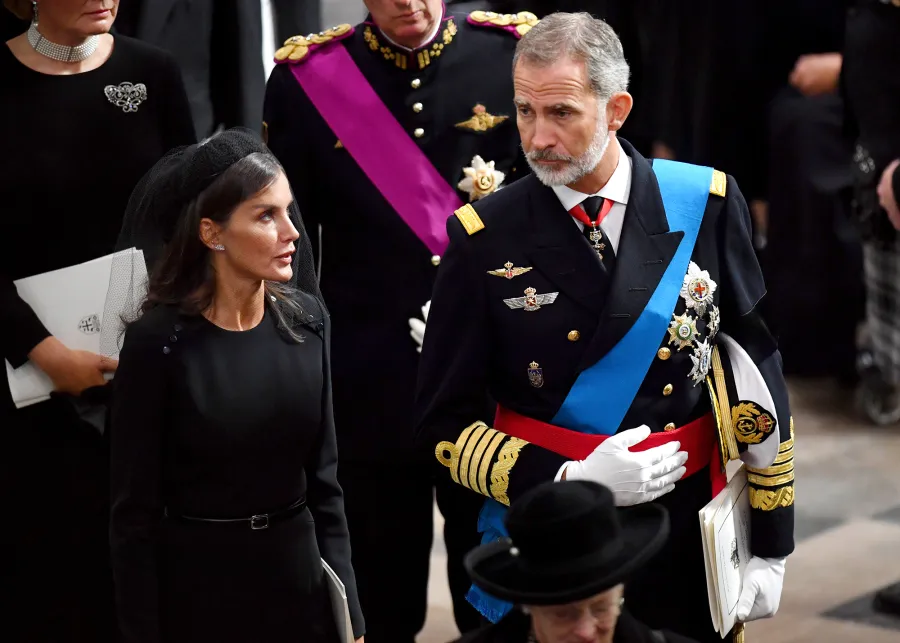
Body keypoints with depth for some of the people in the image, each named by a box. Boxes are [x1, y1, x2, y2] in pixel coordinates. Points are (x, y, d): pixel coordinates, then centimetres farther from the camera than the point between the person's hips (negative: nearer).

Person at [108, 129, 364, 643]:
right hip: (196, 584, -4)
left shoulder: (306, 319, -2)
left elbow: (323, 479, 4)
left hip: (298, 575, 4)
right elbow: (134, 512, -10)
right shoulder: (160, 341, -15)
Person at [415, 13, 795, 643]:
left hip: (689, 543, 1)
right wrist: (569, 481, -17)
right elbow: (445, 424, -4)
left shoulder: (707, 203, -5)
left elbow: (758, 376, 1)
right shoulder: (484, 239, -8)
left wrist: (771, 547, 1)